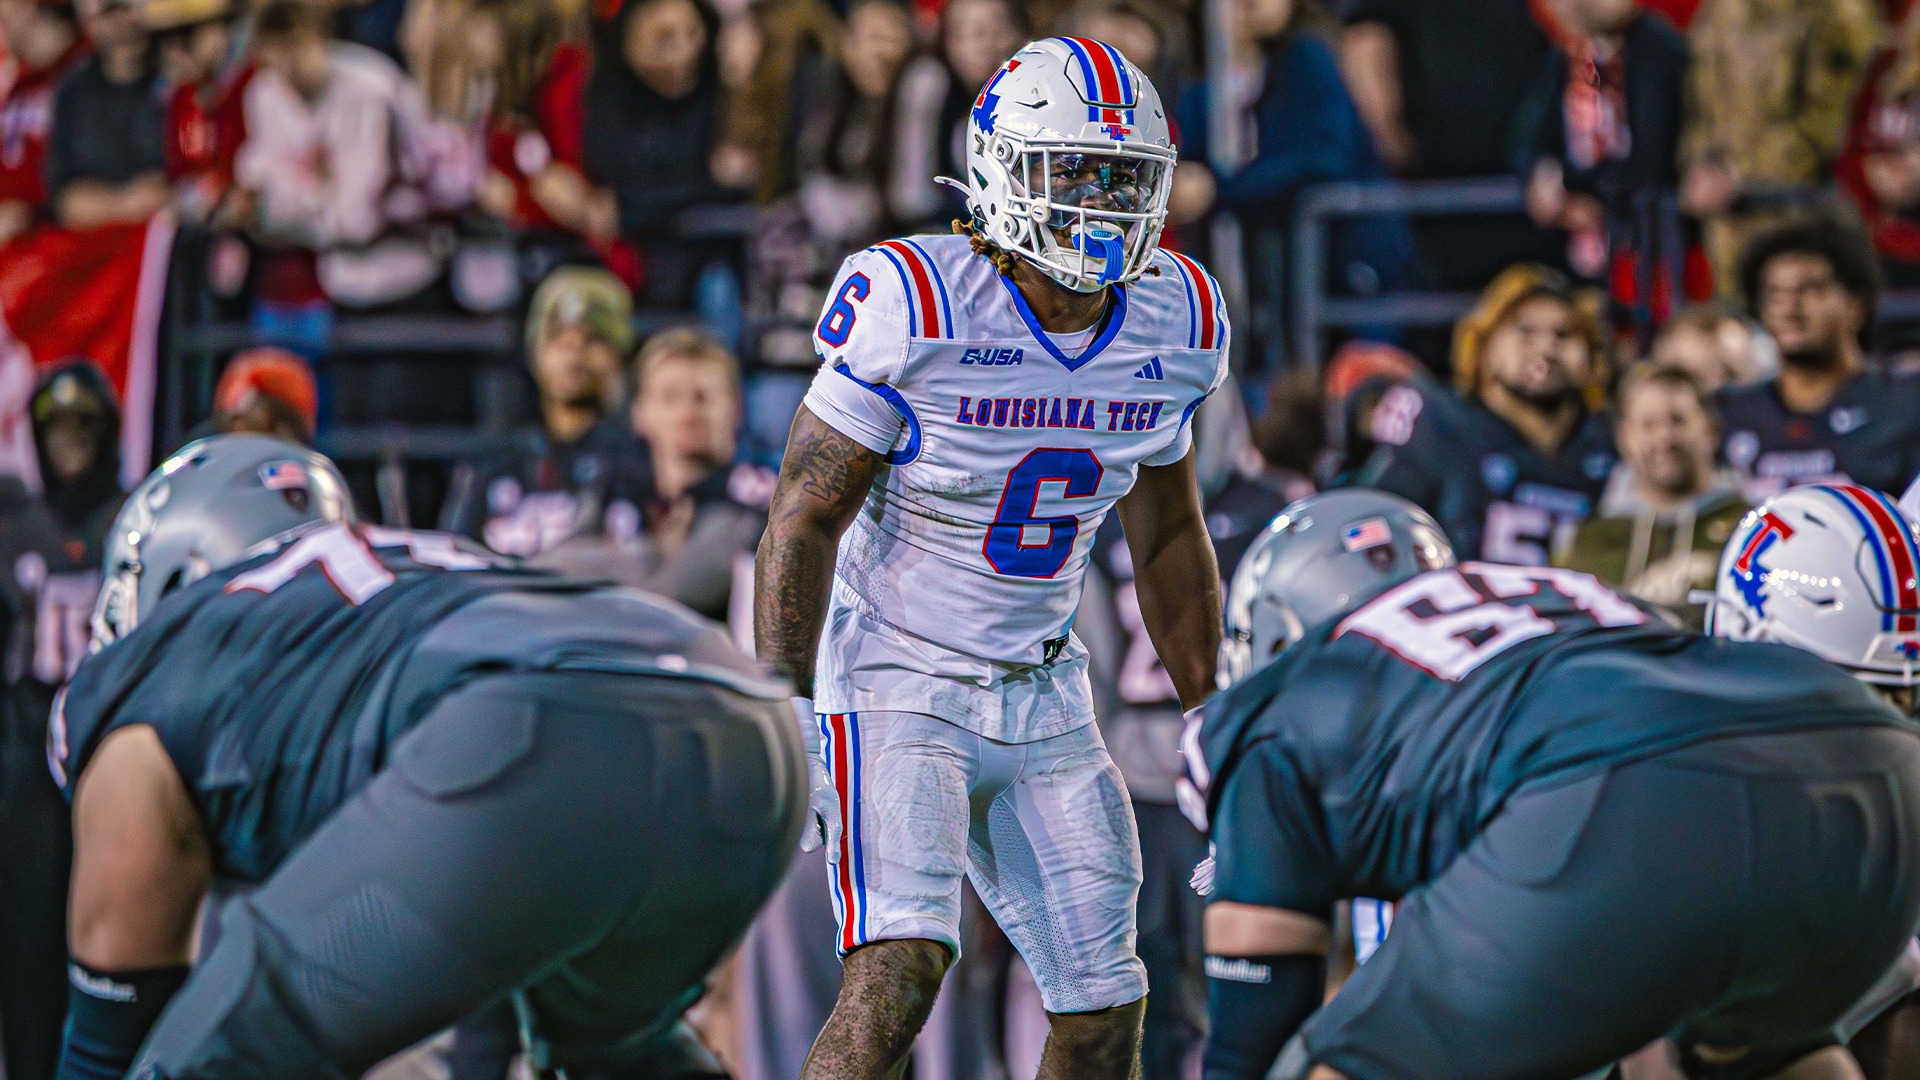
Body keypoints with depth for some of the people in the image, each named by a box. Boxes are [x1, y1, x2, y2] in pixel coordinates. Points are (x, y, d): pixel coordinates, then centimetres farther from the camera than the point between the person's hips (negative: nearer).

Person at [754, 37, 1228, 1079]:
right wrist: (784, 721, -17)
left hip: (1042, 699, 6)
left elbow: (1167, 540, 13)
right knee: (900, 967, -25)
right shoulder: (917, 306, -19)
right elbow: (801, 521, -14)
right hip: (895, 680, -6)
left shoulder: (1172, 322, -1)